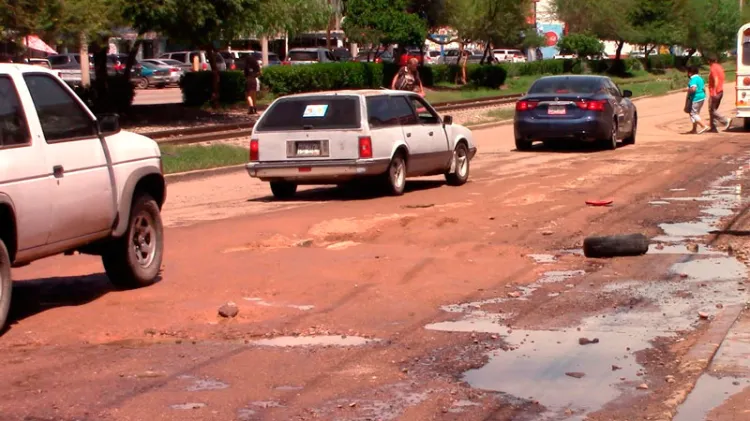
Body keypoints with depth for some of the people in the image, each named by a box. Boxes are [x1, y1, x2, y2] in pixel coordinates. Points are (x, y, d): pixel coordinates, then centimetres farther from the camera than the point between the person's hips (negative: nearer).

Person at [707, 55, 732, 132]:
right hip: (720, 91, 9)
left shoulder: (713, 69, -14)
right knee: (714, 110, 13)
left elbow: (716, 80, -23)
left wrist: (714, 91, -25)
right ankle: (713, 128, 11)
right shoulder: (720, 67, 13)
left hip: (714, 92, -9)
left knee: (712, 110, -4)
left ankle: (726, 121, -14)